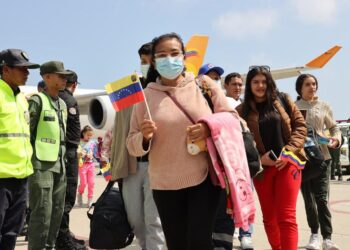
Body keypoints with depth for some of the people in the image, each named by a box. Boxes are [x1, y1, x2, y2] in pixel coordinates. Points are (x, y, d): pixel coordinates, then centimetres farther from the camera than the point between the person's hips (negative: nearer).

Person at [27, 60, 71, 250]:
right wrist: (29, 161, -13)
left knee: (57, 211, 10)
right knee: (42, 212, -8)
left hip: (59, 165, 8)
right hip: (41, 165, -8)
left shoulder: (63, 104, 17)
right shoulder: (37, 101, -7)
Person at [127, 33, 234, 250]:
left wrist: (209, 128, -15)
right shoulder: (146, 95, 2)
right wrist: (145, 137, -18)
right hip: (165, 184, 2)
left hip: (204, 178, -2)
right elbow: (133, 146, 4)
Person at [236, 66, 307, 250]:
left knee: (286, 217, -7)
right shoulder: (242, 110, 3)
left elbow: (300, 125, 4)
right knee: (269, 217, 10)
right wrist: (258, 159, -13)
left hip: (288, 163, -1)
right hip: (261, 167, 1)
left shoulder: (283, 100, 5)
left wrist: (289, 151, -10)